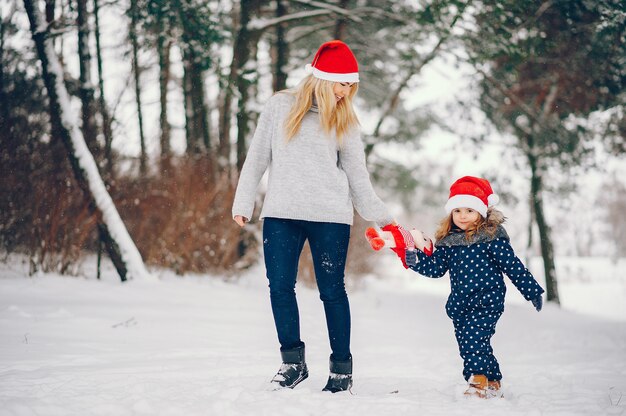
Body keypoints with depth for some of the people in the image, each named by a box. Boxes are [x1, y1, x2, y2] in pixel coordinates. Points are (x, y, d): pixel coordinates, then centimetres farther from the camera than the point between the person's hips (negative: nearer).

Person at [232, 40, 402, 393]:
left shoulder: (345, 121, 9)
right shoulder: (281, 106, 8)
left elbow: (358, 178, 10)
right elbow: (257, 157, 12)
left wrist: (386, 221, 5)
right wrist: (243, 203, 8)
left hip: (330, 217, -1)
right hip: (281, 214, 1)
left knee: (332, 290, 1)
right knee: (280, 287, -2)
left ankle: (342, 368, 11)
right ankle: (294, 362, 11)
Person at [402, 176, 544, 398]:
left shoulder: (491, 236, -7)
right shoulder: (447, 240, 7)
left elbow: (513, 266, -5)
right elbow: (435, 268, 8)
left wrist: (531, 290, -1)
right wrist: (414, 259, -8)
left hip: (487, 299, -6)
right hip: (459, 303, 6)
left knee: (473, 338, -19)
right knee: (467, 344, 9)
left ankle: (481, 382, -12)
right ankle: (492, 383, 23)